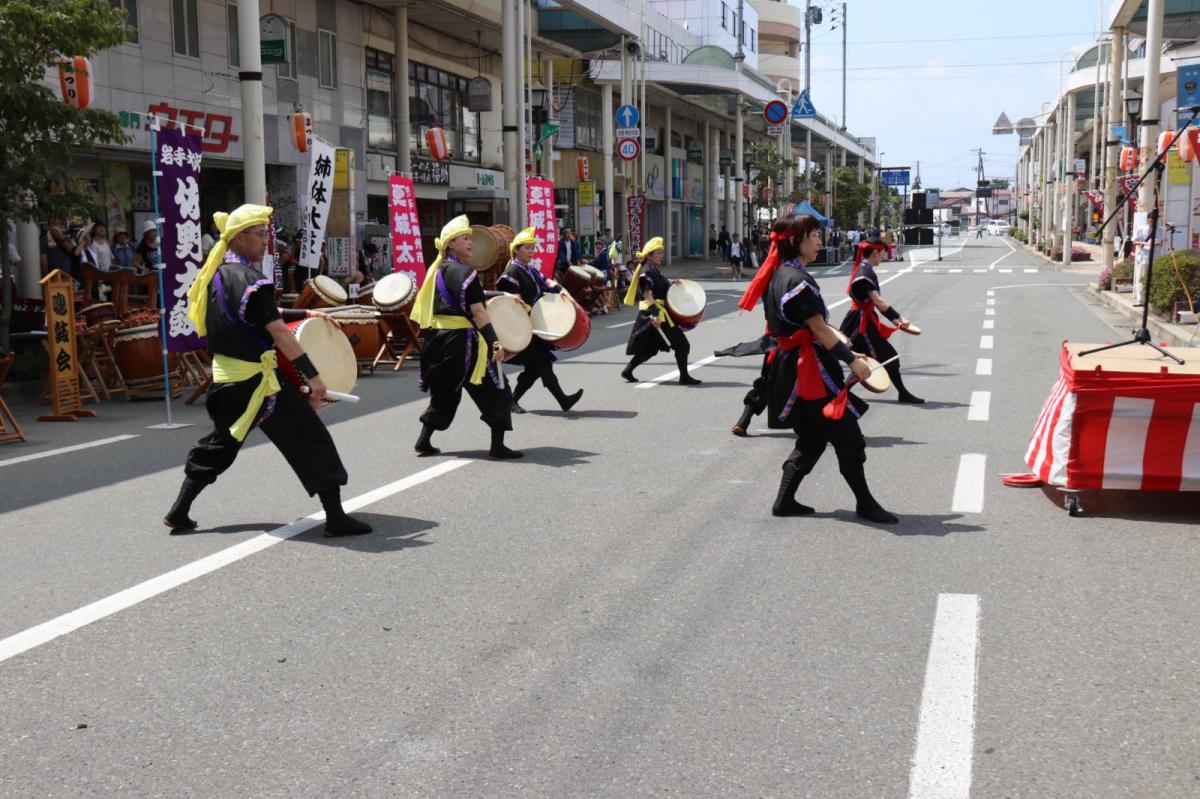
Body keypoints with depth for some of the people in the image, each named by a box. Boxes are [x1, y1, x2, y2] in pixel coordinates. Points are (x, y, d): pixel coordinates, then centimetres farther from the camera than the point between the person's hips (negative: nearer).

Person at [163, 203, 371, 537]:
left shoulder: (216, 275, 11)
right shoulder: (249, 280, -17)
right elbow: (279, 332, -21)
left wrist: (306, 314, 18)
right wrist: (313, 376, -21)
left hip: (225, 377, 9)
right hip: (258, 379, -9)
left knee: (219, 444, 23)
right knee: (312, 440, -4)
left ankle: (179, 512, 25)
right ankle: (335, 516, -5)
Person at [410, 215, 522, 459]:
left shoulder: (438, 271, 11)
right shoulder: (465, 273, -13)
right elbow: (478, 312, -19)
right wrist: (495, 343, -22)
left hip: (438, 338, 9)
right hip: (461, 340, -8)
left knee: (444, 392, 21)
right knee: (497, 391, 0)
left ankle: (424, 442, 20)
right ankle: (497, 447, -1)